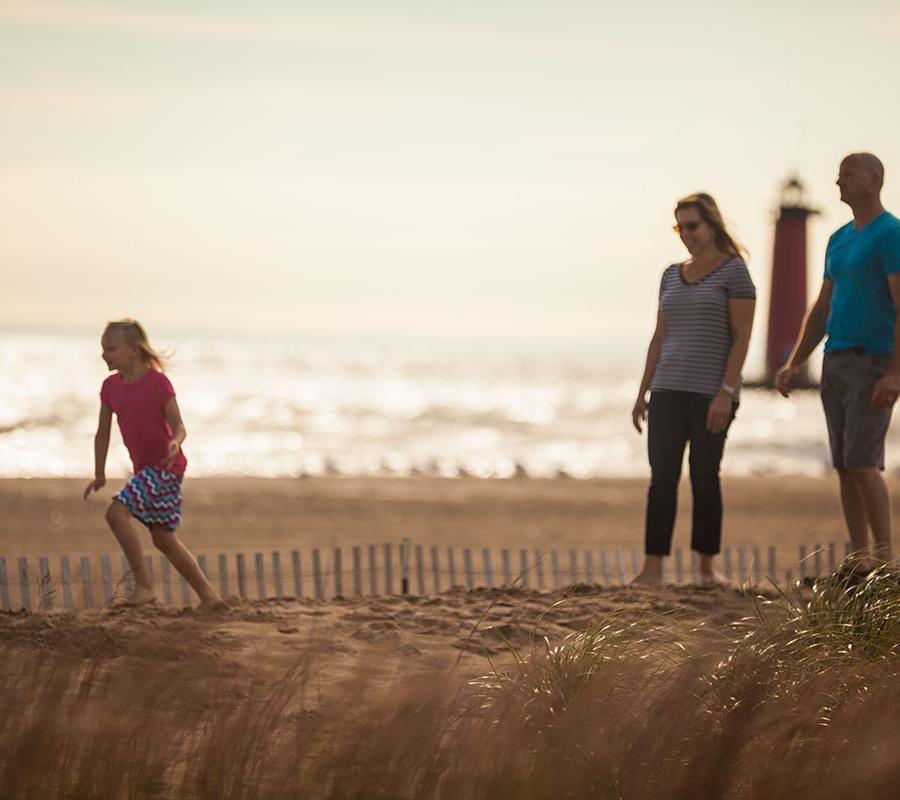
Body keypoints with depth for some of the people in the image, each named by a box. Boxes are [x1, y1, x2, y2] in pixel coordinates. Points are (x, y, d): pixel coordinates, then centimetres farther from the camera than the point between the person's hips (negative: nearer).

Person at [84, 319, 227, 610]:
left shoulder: (157, 382, -14)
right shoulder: (111, 387, 6)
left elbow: (179, 427, -13)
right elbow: (103, 433, 11)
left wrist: (174, 443, -35)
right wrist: (99, 475, 8)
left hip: (166, 466, -8)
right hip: (144, 468, 8)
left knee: (117, 512, -22)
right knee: (164, 539, 11)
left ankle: (143, 586, -17)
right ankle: (209, 597, 20)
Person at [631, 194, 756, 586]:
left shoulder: (735, 271, -5)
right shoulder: (673, 275, 13)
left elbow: (742, 336, -11)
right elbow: (659, 339, 15)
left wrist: (726, 392, -19)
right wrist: (642, 393, 9)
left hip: (713, 391, -5)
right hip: (670, 390, 5)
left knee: (704, 477, -1)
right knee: (662, 477, -4)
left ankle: (707, 566, 13)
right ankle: (652, 568, -8)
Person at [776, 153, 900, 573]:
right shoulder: (839, 240, 17)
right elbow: (821, 310, 21)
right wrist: (793, 365, 12)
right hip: (836, 364, 8)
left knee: (862, 463, -14)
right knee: (845, 466, 5)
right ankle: (859, 559, 8)